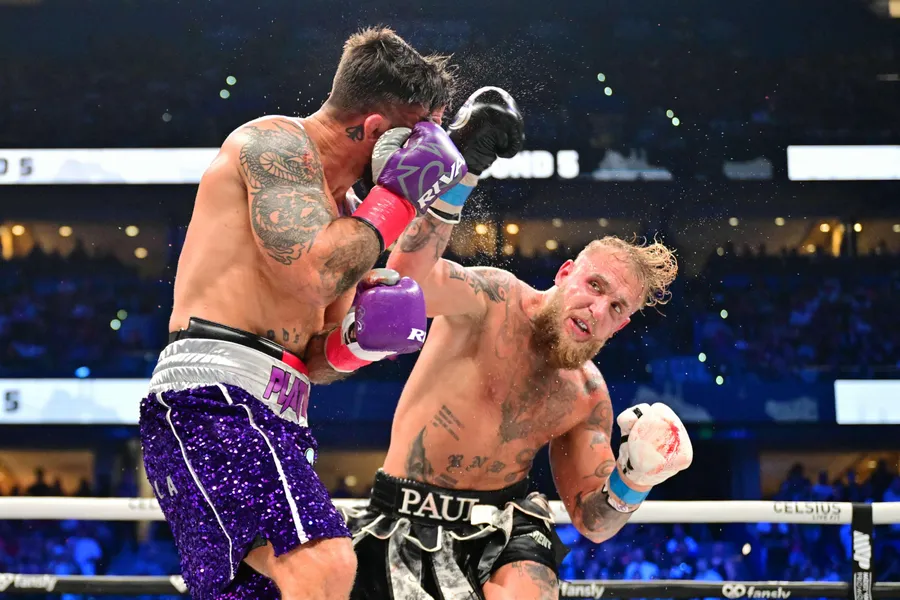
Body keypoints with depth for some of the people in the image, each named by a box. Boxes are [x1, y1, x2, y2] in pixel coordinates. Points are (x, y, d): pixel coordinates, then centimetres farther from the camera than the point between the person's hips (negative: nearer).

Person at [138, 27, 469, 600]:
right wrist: (397, 195, -5)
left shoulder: (340, 205, 25)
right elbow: (313, 271, -18)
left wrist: (359, 338, 3)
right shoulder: (275, 142, -2)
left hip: (270, 414, 10)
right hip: (214, 396, -10)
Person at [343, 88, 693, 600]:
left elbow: (594, 523, 9)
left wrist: (636, 480, -12)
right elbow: (409, 279, -35)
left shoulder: (589, 395, 4)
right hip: (403, 519, -2)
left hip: (501, 529, 2)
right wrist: (460, 170, -42)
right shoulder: (495, 299, -11)